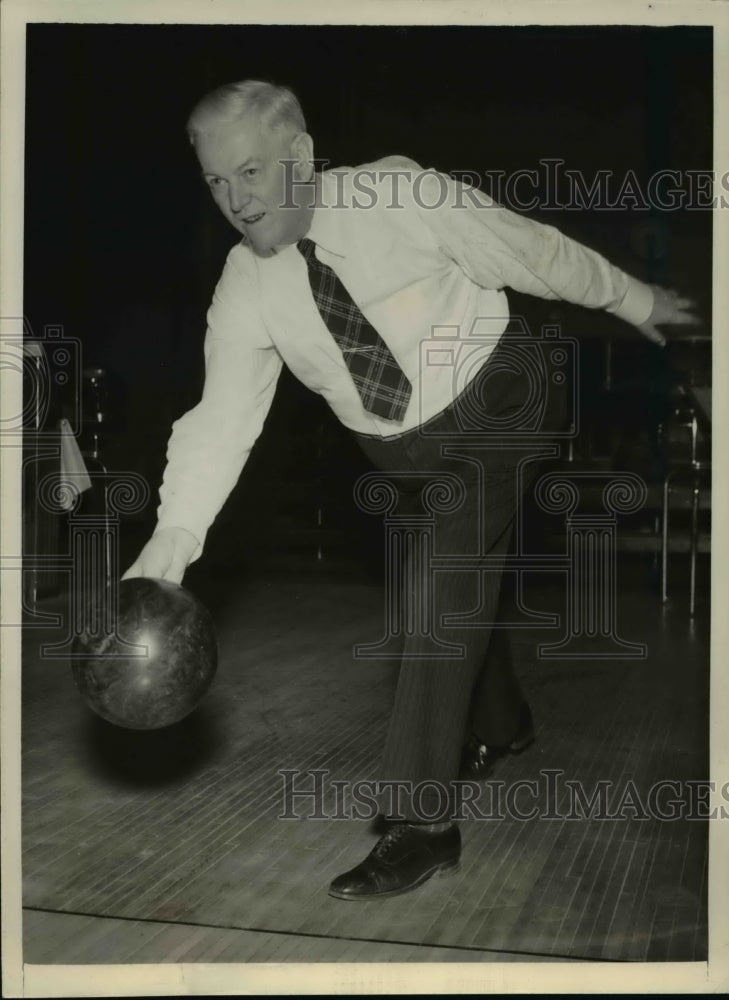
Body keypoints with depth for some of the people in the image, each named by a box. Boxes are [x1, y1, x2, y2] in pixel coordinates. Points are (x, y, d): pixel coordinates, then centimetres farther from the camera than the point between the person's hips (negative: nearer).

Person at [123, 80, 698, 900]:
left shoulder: (399, 197, -21)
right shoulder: (244, 292, -10)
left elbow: (530, 250, -9)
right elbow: (224, 413, -16)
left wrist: (630, 297, 5)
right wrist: (175, 535, -30)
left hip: (491, 420, -5)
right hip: (405, 457, 5)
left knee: (440, 604, -14)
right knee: (452, 597, 19)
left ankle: (422, 827, -8)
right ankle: (499, 726, 47)